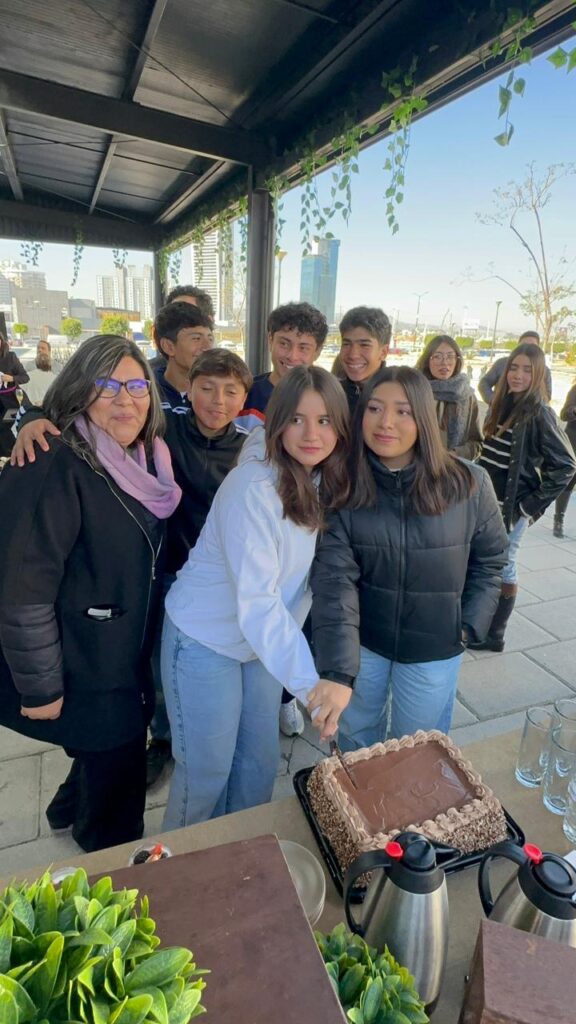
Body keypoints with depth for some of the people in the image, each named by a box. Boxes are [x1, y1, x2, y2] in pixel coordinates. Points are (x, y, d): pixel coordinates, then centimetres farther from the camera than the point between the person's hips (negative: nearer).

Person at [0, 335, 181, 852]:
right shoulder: (56, 467, -26)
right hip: (81, 675, -8)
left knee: (115, 756, 28)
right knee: (117, 771, 15)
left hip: (126, 661, 8)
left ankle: (71, 809, 58)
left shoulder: (141, 460, 1)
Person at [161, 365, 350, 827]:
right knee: (206, 771, 11)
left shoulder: (324, 483, -4)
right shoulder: (254, 489, -28)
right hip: (206, 639, -6)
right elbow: (256, 599, -32)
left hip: (264, 641, 7)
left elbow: (313, 574, 2)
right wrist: (309, 682, -35)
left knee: (261, 762, 19)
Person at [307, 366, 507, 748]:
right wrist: (337, 670, -31)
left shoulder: (468, 484, -16)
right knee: (354, 738, 25)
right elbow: (334, 579, -23)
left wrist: (468, 625, -6)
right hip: (360, 639, 1)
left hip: (434, 647, 0)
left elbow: (489, 559, 0)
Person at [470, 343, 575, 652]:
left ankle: (494, 635, 19)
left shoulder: (540, 413, -12)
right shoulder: (501, 404, 7)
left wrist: (532, 504, -13)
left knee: (501, 567, 4)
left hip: (511, 507, -6)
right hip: (485, 501, 6)